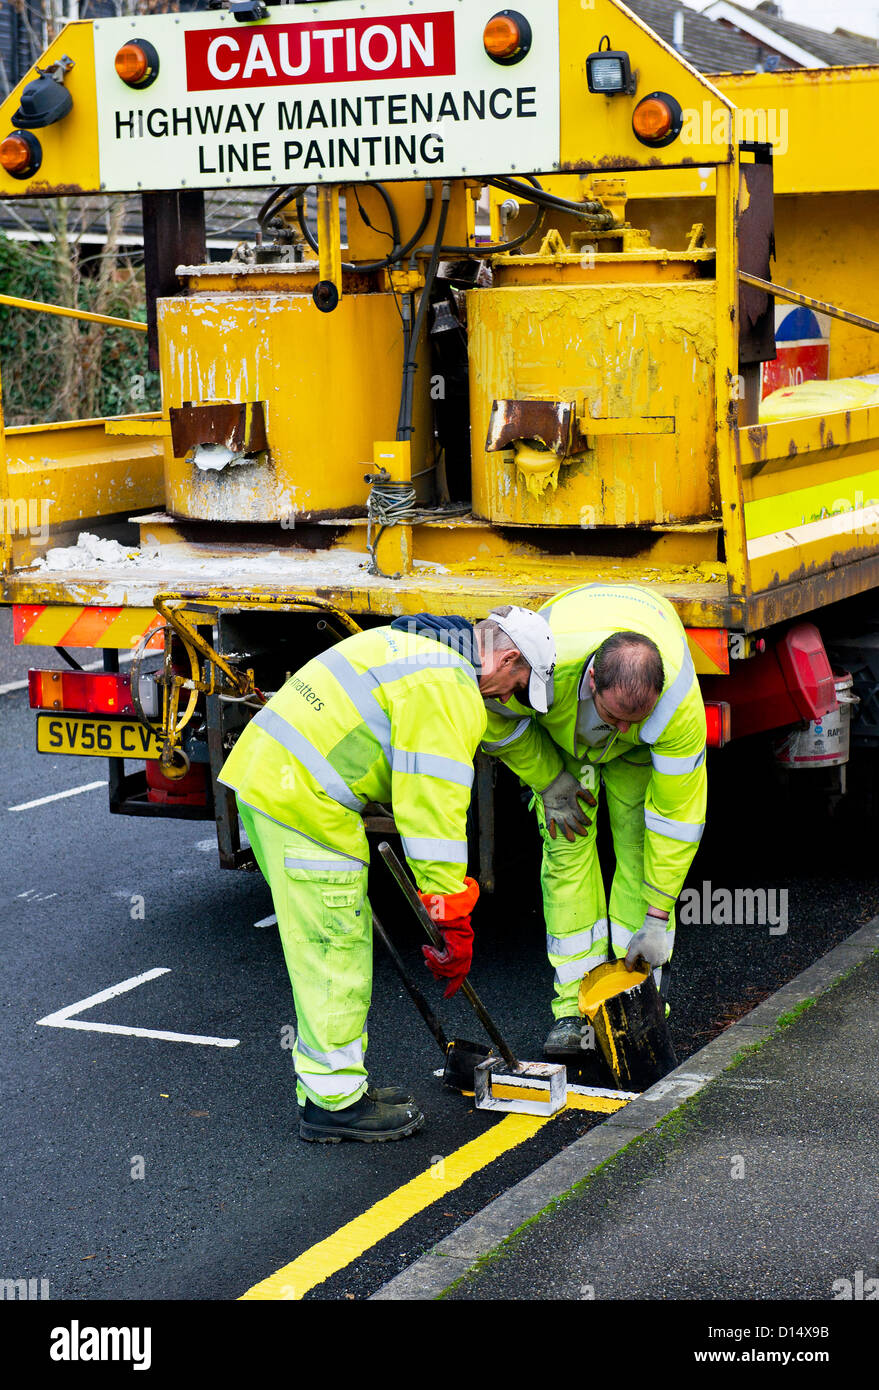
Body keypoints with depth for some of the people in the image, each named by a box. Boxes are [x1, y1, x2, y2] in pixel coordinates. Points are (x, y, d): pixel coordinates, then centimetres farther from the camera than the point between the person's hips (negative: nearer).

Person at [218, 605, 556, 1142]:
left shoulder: (406, 641, 18)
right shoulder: (448, 690, -14)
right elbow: (432, 807, -17)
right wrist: (453, 918, -13)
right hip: (303, 802, -11)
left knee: (331, 947, 18)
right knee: (336, 951, -2)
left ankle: (336, 1083, 27)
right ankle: (334, 1102, 7)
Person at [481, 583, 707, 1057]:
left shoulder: (680, 701, -42)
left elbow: (677, 812, -32)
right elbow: (493, 714, -20)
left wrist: (657, 919, -27)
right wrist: (548, 781, -15)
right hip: (556, 731, 1)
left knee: (641, 846, -11)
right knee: (566, 848, -9)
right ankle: (575, 1006, -5)